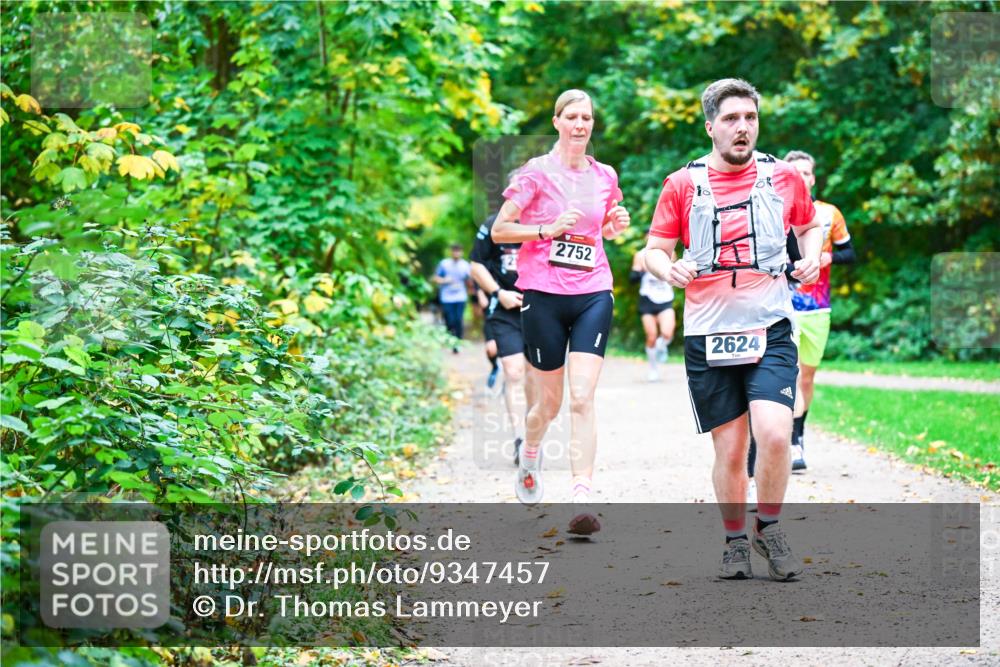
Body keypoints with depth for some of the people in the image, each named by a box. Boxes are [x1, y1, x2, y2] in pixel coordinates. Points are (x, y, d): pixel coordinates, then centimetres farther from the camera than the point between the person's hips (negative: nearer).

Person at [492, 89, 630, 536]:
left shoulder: (605, 176, 10)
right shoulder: (536, 173, -2)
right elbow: (498, 230, -2)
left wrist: (616, 225, 4)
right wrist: (548, 229, -14)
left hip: (593, 296, 2)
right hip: (543, 296, -2)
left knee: (582, 398, -12)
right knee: (549, 402, 7)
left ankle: (582, 500, -15)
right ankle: (529, 455, 40)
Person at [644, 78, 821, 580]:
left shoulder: (784, 177, 5)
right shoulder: (682, 184, 2)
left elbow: (809, 224, 23)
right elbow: (654, 250, 7)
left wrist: (811, 257, 3)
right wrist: (669, 269, -15)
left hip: (770, 331, 0)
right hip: (707, 336, 0)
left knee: (775, 433, -18)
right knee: (730, 448, 3)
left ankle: (769, 527, 6)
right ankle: (735, 540, 24)